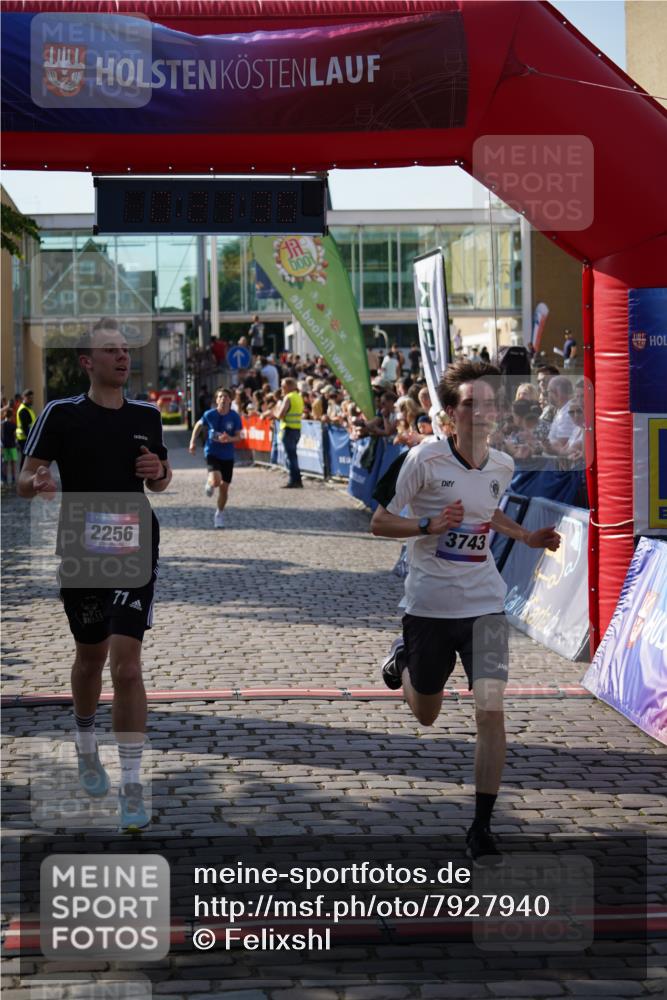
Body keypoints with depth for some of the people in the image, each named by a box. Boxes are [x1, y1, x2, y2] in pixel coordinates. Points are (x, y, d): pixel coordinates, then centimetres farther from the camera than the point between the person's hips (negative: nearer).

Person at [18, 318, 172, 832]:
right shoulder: (62, 414, -5)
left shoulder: (147, 415, 3)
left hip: (135, 550, 0)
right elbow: (25, 479, -5)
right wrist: (37, 484, -28)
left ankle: (133, 789, -6)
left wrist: (159, 472, -6)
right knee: (90, 657, 17)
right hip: (80, 551, 0)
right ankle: (86, 748, 45)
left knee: (126, 664, -11)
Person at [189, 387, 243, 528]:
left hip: (228, 456, 2)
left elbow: (238, 437, -4)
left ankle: (219, 514, 31)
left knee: (224, 487, 8)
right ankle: (209, 483, 13)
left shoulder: (235, 417, -7)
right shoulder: (209, 415, -8)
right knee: (216, 481, -26)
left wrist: (229, 439, -24)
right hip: (212, 453, -2)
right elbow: (198, 425, 11)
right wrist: (193, 442, 4)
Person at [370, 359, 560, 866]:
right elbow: (379, 522, -9)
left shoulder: (502, 466, 1)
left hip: (484, 604, 2)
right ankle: (404, 656, 51)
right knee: (426, 714, 16)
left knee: (491, 708, -14)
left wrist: (527, 536, 8)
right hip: (429, 605, -2)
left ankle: (482, 828, -3)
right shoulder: (425, 458, -14)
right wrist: (431, 526, -25)